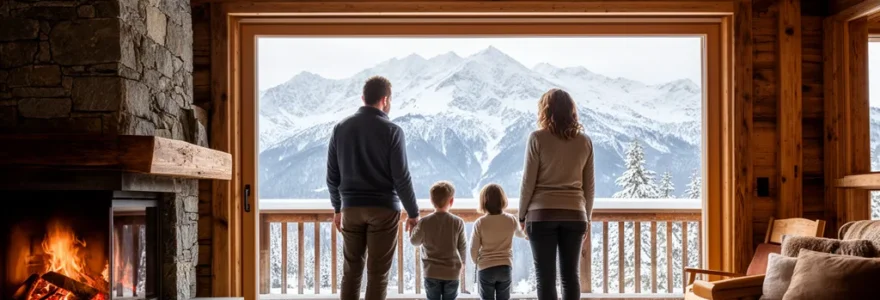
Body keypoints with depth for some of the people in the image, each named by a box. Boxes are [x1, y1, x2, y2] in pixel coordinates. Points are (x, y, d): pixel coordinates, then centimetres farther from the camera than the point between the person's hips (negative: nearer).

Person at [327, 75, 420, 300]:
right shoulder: (391, 131, -9)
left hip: (351, 208, 4)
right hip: (383, 209, -4)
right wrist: (414, 213, 0)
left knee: (351, 271, 11)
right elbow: (402, 178, -10)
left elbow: (332, 175, 7)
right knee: (378, 273, 2)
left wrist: (338, 208, 19)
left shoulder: (341, 128, 3)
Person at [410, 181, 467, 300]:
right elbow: (462, 247, 2)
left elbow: (415, 241, 6)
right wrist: (462, 262, 21)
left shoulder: (424, 222, -9)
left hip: (431, 272, 0)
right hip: (452, 272, 0)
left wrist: (413, 227, 23)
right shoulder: (458, 222, -8)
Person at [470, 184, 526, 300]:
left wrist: (477, 262, 12)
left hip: (485, 268, -2)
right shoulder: (511, 220, -3)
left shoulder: (479, 223, -10)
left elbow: (474, 249, -7)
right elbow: (521, 233, 19)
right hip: (505, 267, 2)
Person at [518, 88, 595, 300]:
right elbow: (589, 186, 9)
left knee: (545, 276, 0)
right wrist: (586, 218, 18)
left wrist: (522, 215, 5)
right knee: (570, 275, 7)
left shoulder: (538, 138, -4)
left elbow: (528, 181, -4)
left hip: (542, 215, -3)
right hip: (574, 215, 3)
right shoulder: (584, 141, 7)